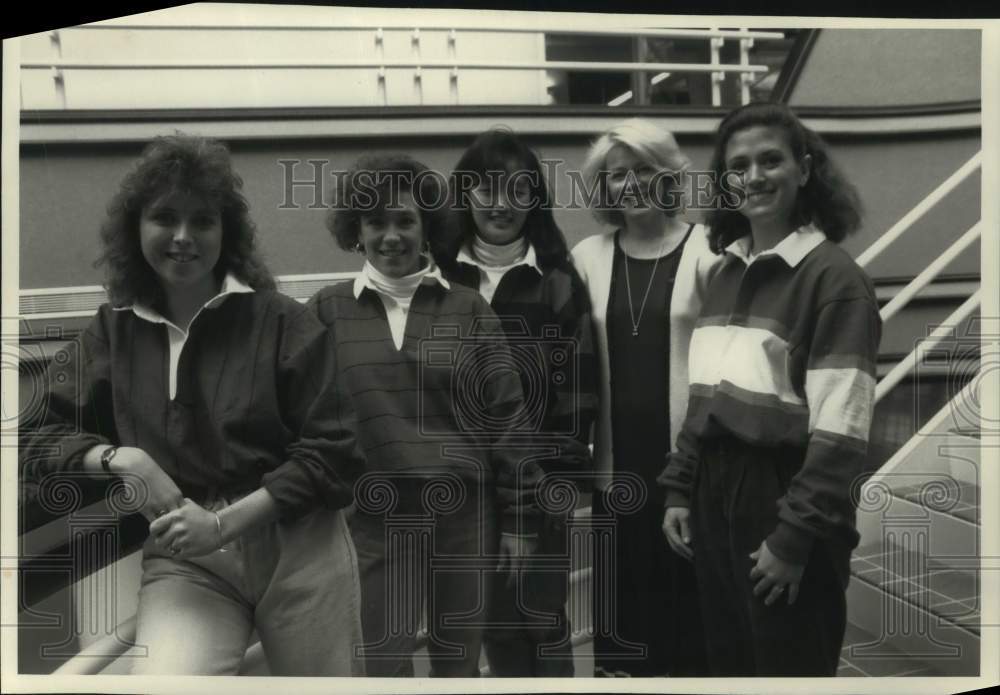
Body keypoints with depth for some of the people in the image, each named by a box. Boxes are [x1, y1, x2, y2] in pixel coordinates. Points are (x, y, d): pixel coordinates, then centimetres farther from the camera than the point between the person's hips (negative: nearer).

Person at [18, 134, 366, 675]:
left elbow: (336, 452, -7)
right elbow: (37, 436, 9)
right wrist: (120, 459, -11)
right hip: (184, 562, 1)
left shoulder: (281, 320, -3)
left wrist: (224, 523, -14)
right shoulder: (113, 331, 7)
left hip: (299, 547, -1)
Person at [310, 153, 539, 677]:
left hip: (465, 513, 1)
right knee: (384, 666, 4)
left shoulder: (467, 309, 2)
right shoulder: (329, 311, 1)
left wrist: (519, 520, 1)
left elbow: (506, 416, 2)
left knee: (459, 664, 14)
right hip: (374, 518, -1)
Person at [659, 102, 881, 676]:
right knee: (730, 663, 18)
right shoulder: (729, 272, 10)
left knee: (790, 665, 8)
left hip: (783, 500, -6)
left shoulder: (834, 275, -12)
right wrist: (680, 490, 9)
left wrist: (795, 537, -18)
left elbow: (839, 428, -17)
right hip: (716, 496, 7)